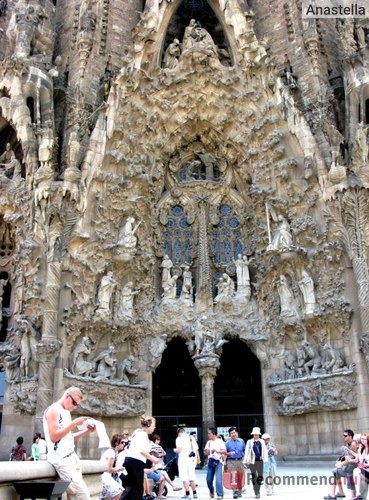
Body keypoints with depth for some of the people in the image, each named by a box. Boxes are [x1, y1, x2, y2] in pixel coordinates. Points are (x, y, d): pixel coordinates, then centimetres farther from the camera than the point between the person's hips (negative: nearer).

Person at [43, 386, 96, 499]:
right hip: (61, 459, -9)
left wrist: (86, 431, 8)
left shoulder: (66, 412, 17)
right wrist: (74, 423, -19)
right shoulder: (53, 410, -9)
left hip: (72, 457, 9)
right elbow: (54, 437, -19)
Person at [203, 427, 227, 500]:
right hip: (210, 462, 5)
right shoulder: (209, 442, 13)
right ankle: (211, 491, 30)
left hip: (218, 462, -5)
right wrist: (206, 451, -7)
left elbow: (225, 451, -7)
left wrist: (217, 451, -19)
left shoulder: (220, 441, -3)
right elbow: (205, 453, 16)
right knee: (209, 479, 5)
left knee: (218, 479, -12)